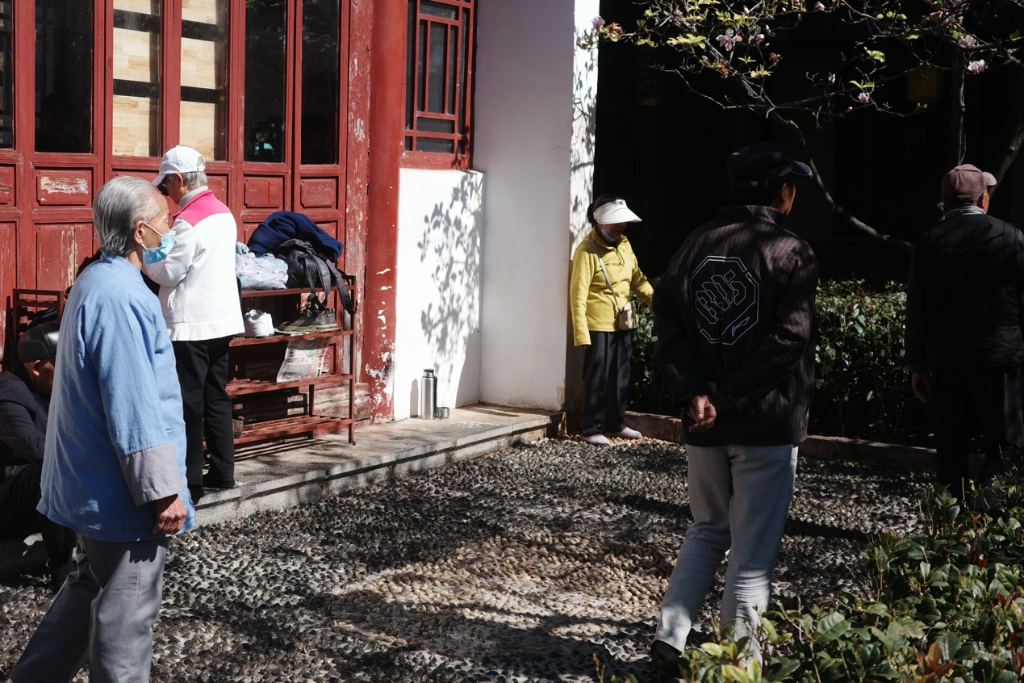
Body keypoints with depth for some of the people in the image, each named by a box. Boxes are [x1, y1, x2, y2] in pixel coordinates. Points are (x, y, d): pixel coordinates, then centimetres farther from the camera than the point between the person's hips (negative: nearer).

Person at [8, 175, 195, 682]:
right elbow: (135, 410, -25)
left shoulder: (94, 281, 10)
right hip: (124, 490, -10)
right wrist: (164, 492, -21)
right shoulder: (121, 297, -23)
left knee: (88, 590, 22)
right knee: (125, 615, 1)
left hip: (92, 484, 10)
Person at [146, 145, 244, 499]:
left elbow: (168, 274, -13)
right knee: (216, 398, 14)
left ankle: (191, 480, 2)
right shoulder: (223, 212, 9)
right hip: (222, 320, 9)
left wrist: (144, 257, 4)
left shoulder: (188, 220, -17)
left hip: (192, 325, -8)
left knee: (188, 404, -2)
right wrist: (164, 248, 13)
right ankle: (222, 470, 19)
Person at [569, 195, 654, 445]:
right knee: (596, 379, -1)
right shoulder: (587, 250, -15)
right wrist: (581, 332, -23)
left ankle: (615, 425, 25)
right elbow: (578, 295, -18)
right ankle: (591, 429, 8)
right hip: (598, 326, -7)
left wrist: (655, 300, -2)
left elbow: (637, 278, 14)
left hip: (622, 324, 7)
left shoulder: (624, 245, 8)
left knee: (620, 377, 14)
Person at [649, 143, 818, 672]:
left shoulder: (696, 244, 6)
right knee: (752, 550, 5)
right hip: (767, 426, -5)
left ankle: (670, 637, 14)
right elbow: (789, 339, -18)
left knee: (707, 530, 21)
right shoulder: (791, 253, -9)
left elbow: (666, 319, -2)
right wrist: (730, 396, -12)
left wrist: (695, 393, -9)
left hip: (703, 421, 5)